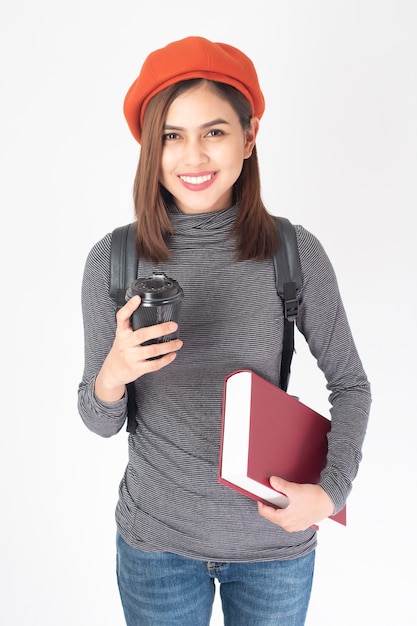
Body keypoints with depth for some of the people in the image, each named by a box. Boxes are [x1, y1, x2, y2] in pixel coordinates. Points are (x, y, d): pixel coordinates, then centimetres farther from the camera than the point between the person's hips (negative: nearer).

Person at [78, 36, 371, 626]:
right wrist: (111, 378, -24)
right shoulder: (112, 259, -10)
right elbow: (100, 423, -3)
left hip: (274, 542, 0)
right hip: (155, 540, 0)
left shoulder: (296, 252, -11)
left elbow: (350, 384, 0)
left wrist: (331, 490, -13)